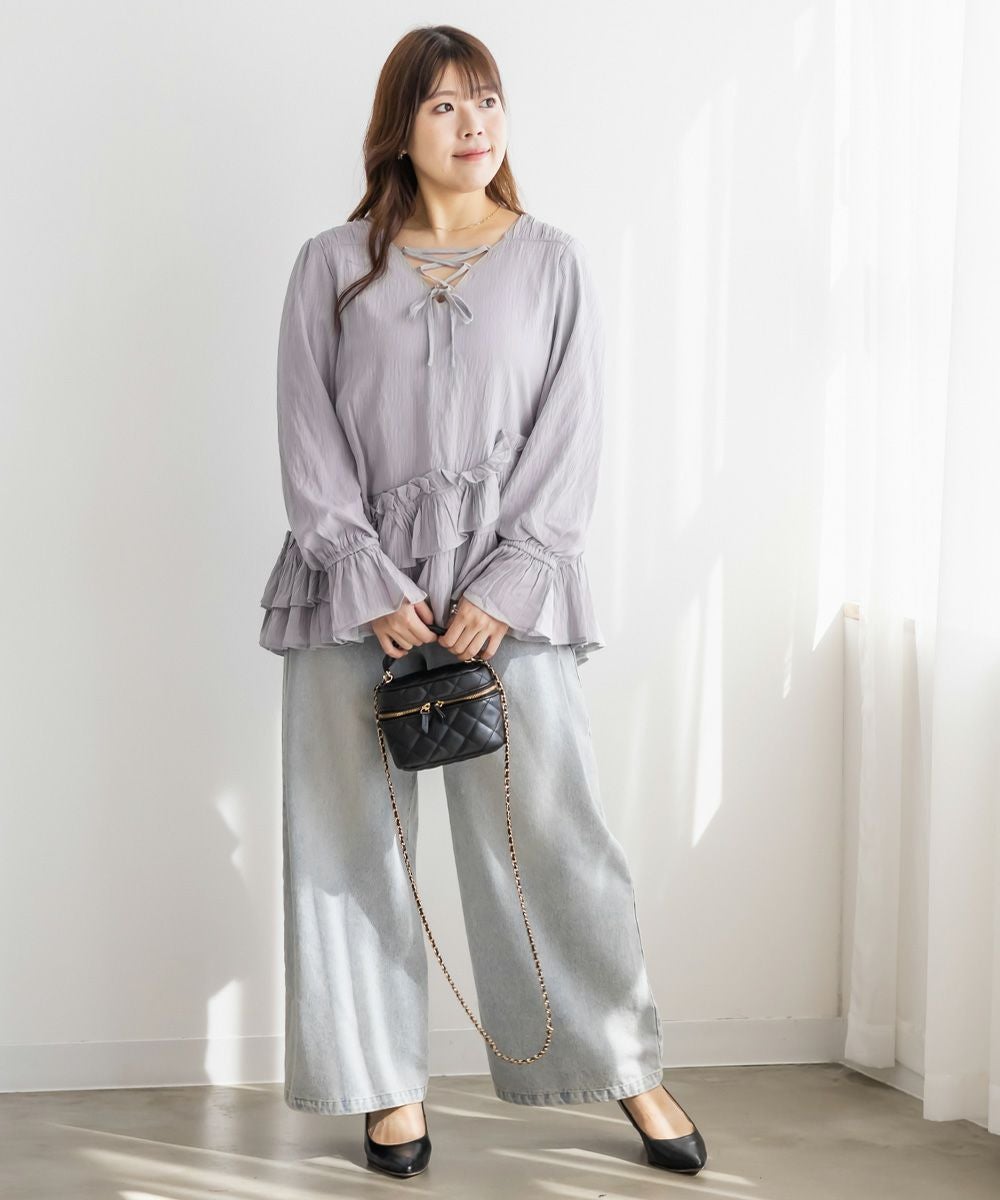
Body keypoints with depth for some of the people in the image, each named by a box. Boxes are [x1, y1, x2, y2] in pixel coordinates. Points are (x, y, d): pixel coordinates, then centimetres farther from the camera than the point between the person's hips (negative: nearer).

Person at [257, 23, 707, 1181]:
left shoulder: (552, 262, 7)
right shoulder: (333, 265, 7)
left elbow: (568, 437, 1)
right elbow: (307, 436, 2)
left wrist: (504, 588, -9)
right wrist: (370, 583, -9)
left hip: (510, 585, -1)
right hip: (357, 583, 1)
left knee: (555, 827, -3)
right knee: (356, 838, 2)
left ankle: (631, 1070, 12)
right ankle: (389, 1085, 14)